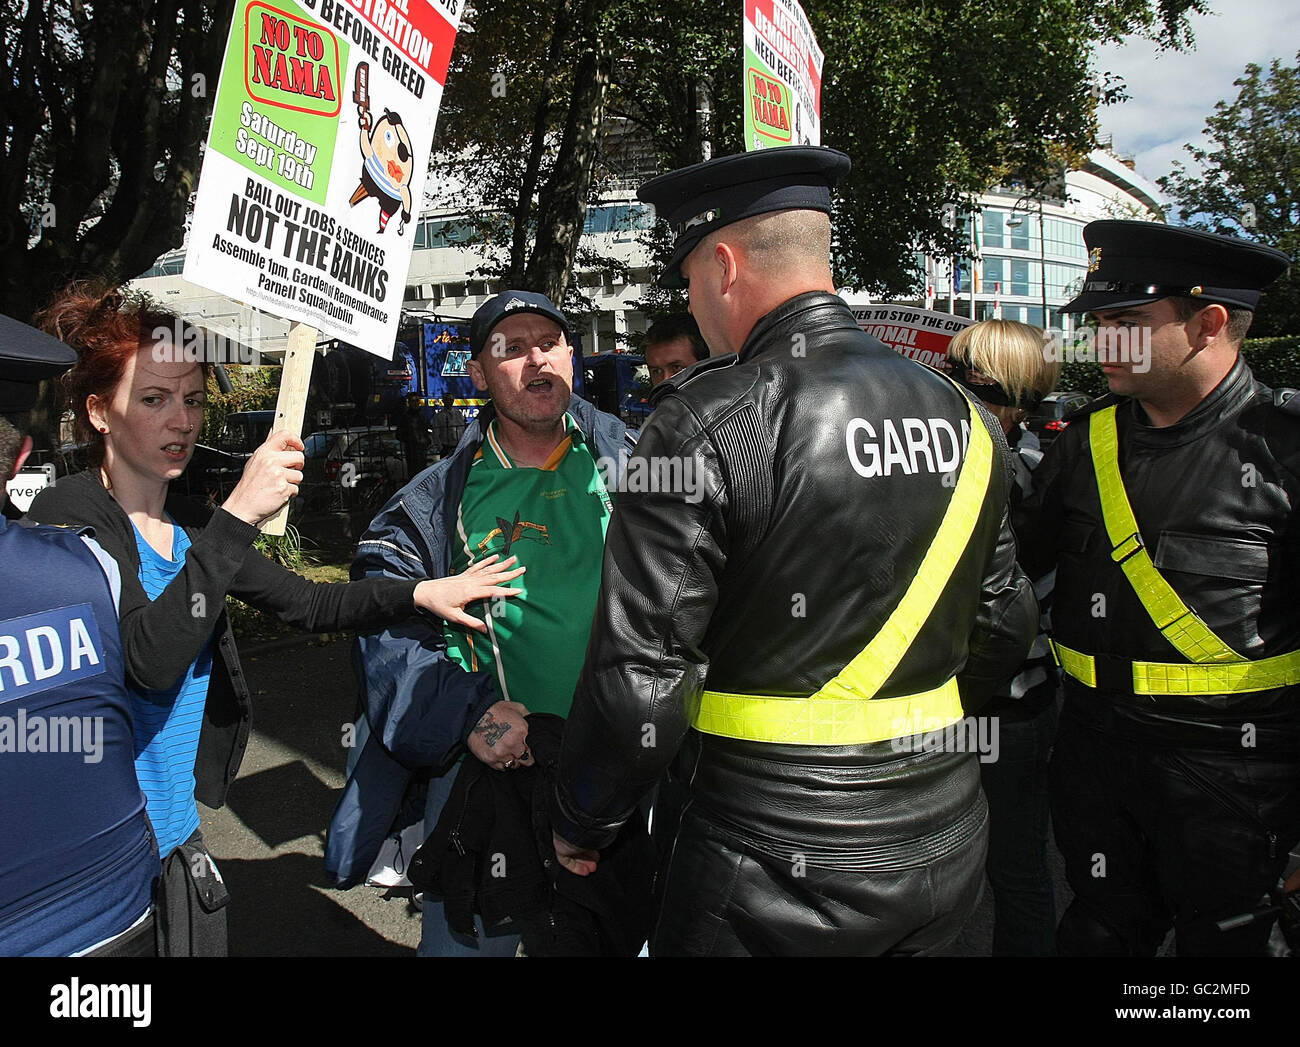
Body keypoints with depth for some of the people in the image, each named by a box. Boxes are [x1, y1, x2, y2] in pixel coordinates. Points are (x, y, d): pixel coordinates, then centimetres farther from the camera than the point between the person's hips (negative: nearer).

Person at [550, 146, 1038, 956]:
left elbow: (640, 679, -20)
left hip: (776, 871, -6)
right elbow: (1006, 625, 10)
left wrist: (579, 825, -2)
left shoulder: (707, 424, -19)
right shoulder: (964, 416, 1)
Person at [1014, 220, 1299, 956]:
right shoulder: (1086, 441, 5)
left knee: (1224, 940, 13)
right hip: (1095, 749, 4)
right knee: (1099, 935, 18)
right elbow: (1013, 565, 15)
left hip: (1231, 761, -4)